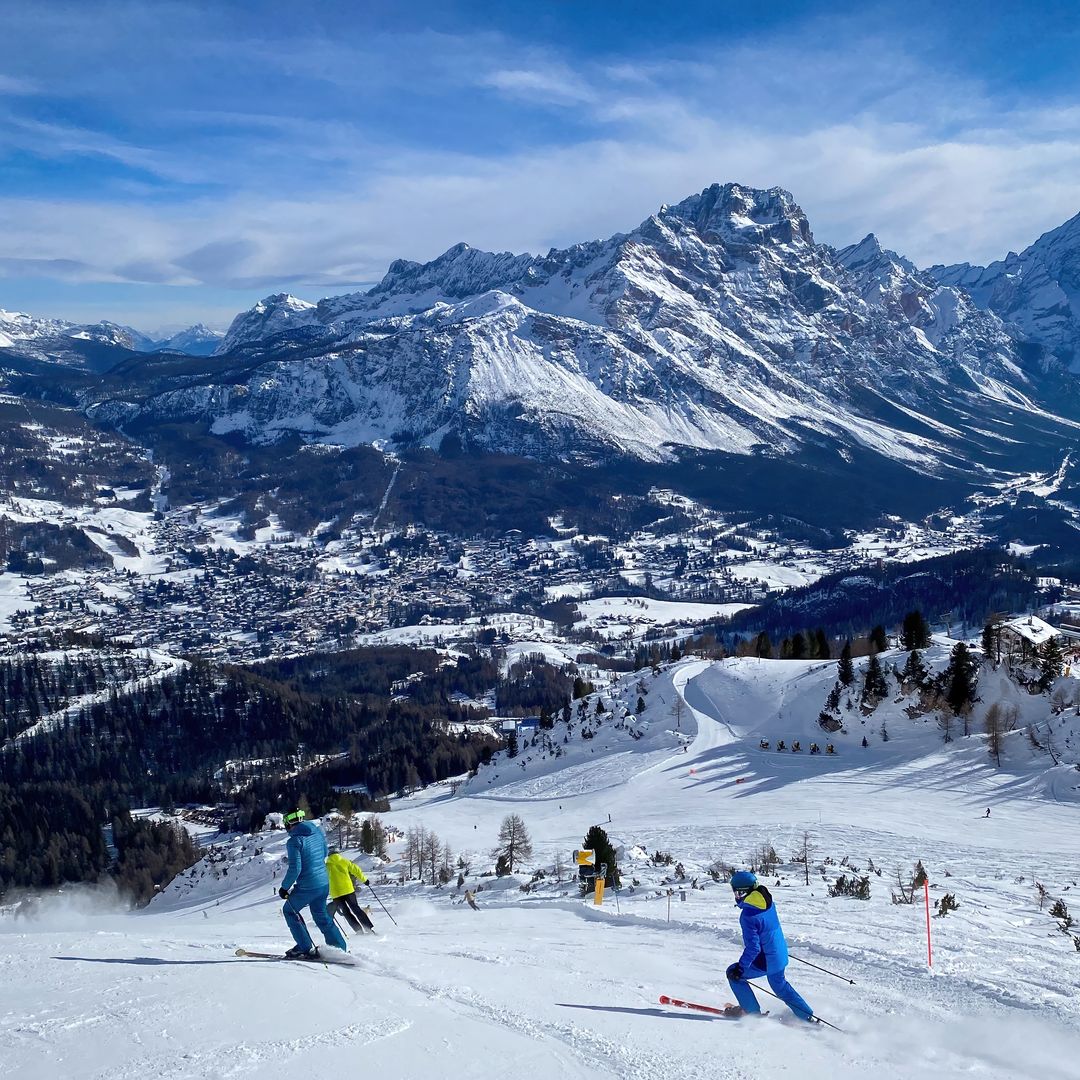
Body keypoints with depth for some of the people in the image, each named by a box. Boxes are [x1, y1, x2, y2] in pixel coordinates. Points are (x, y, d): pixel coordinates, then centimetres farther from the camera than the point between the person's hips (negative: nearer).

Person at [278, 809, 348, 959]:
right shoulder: (318, 833, 3)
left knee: (289, 911, 16)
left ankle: (307, 948, 11)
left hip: (307, 887, -7)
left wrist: (284, 887, -10)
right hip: (324, 883, 7)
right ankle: (340, 948, 23)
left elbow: (295, 868, -22)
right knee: (321, 915, 24)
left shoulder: (294, 841, -19)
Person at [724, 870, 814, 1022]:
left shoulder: (748, 916, -30)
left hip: (765, 962, -8)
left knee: (733, 974, 10)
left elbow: (753, 948, -29)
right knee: (779, 985, 30)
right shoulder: (768, 901, -5)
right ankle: (807, 1016, 35)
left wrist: (740, 968, -21)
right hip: (780, 955, 8)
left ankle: (753, 1012, 19)